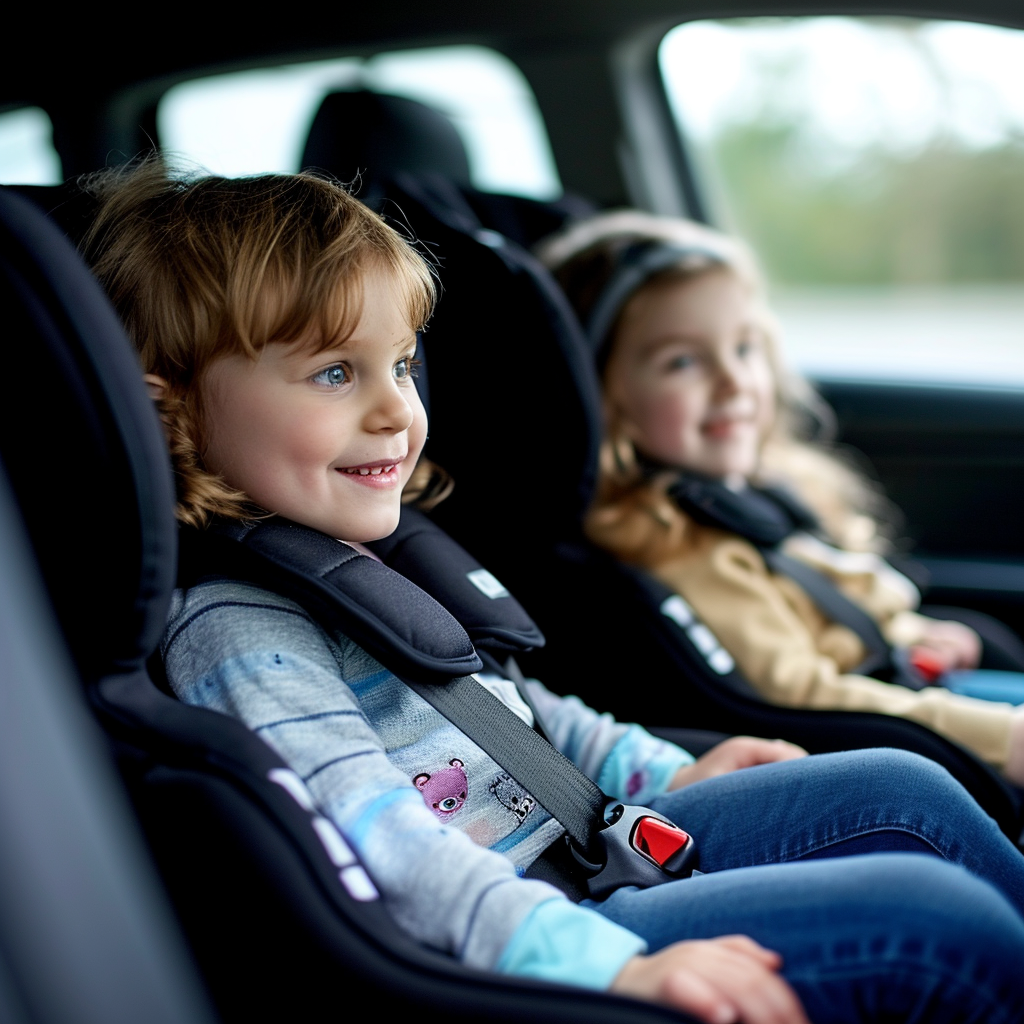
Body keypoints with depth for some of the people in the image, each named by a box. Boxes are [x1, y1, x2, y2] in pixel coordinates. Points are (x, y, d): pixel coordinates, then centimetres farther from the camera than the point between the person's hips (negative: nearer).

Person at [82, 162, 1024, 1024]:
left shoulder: (372, 555, 12)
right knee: (938, 927, -17)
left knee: (902, 792, 6)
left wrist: (662, 771, 23)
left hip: (593, 846, 10)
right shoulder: (237, 631, -17)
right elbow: (388, 848, -27)